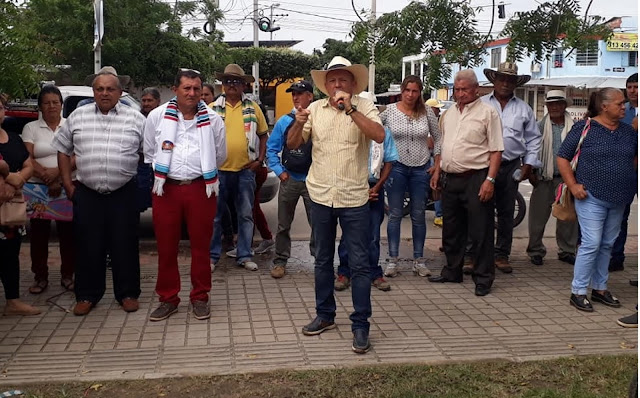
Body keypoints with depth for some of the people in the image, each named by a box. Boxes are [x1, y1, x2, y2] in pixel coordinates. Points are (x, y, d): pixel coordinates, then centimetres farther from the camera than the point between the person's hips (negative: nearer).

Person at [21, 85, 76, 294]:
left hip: (68, 186, 0)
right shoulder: (31, 128, 7)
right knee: (39, 234, 3)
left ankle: (67, 275, 13)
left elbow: (79, 157, -3)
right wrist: (48, 178, -15)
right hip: (38, 188, 0)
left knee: (68, 233, 2)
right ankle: (40, 277, 12)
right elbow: (27, 159, -3)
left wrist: (57, 171, -18)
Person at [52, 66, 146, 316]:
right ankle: (87, 295, 20)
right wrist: (68, 185, 7)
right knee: (88, 246, 7)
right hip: (87, 194, 2)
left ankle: (127, 293, 18)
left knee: (124, 245, 5)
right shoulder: (77, 116, 6)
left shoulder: (135, 118, 1)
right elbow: (63, 150, 13)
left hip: (124, 194, -1)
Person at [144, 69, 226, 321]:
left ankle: (200, 297, 21)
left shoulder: (212, 119, 3)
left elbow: (220, 155, 14)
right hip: (166, 188, 1)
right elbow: (149, 152, 13)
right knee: (166, 247, 7)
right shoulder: (157, 116, 2)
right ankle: (168, 299, 20)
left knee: (201, 245, 7)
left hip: (200, 188, 0)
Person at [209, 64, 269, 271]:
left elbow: (263, 135, 12)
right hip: (219, 169, -1)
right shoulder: (213, 108, 3)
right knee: (215, 215, 6)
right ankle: (212, 255, 18)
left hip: (246, 169, 1)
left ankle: (244, 256, 18)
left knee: (246, 214, 8)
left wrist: (259, 160, 3)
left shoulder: (253, 108, 6)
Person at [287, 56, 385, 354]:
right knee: (323, 260, 16)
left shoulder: (364, 107, -5)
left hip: (354, 198, -3)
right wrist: (298, 124, -18)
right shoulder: (315, 108, 3)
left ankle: (360, 325, 11)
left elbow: (379, 135, -22)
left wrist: (350, 108, -27)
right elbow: (292, 145, 3)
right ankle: (325, 315, 31)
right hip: (320, 196, 4)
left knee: (359, 264, 1)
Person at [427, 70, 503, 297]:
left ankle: (483, 278, 9)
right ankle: (452, 272, 29)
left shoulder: (487, 112, -5)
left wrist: (490, 179, -17)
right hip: (449, 179, 7)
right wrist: (437, 172, 14)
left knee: (480, 232, -1)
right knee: (451, 230, 15)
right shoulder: (449, 114, 15)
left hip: (475, 178, -6)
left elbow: (496, 150, -9)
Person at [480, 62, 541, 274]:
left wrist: (529, 163, 6)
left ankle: (502, 255, 19)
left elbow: (533, 138, 14)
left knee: (506, 212, 9)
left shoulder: (524, 109, 11)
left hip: (511, 167, 2)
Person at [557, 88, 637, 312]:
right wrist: (573, 186, -12)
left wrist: (632, 185, 8)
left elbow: (635, 159, 21)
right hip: (592, 198, -6)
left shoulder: (628, 131, 9)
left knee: (607, 245, 13)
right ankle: (578, 292, 3)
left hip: (619, 200, 6)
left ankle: (600, 288, 25)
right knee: (591, 244, -7)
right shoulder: (583, 129, -7)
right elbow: (562, 158, -5)